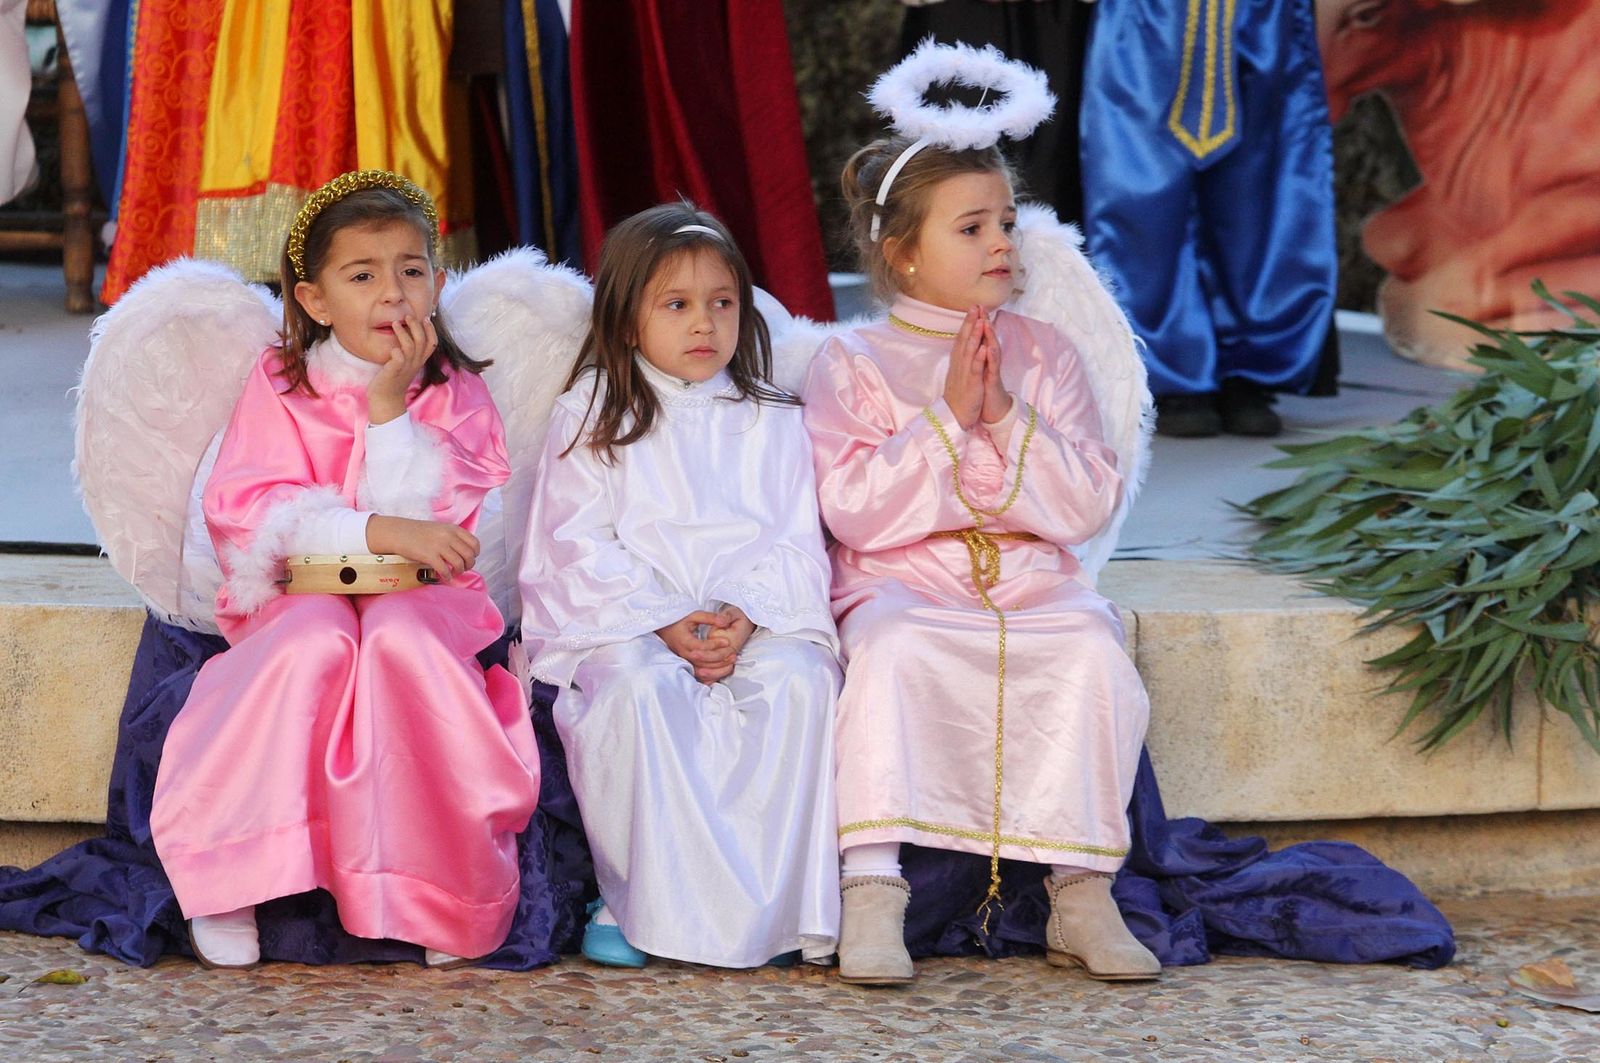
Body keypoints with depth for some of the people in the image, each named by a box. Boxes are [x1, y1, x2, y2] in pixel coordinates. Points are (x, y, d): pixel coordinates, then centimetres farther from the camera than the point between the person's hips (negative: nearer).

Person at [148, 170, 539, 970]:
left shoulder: (457, 395, 6)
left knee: (400, 636, -35)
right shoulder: (280, 385, 5)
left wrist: (390, 404, -13)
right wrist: (379, 532, -18)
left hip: (422, 603, 0)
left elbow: (430, 521, -7)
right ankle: (231, 885, -27)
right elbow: (242, 509, -8)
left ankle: (443, 894, -28)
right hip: (299, 599, 0)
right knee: (314, 642, -35)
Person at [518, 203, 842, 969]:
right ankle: (645, 903, -27)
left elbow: (797, 546, 5)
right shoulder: (590, 418, 8)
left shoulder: (771, 423, 14)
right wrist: (664, 621, -17)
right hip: (623, 625, -2)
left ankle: (770, 904, -25)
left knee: (799, 678, -30)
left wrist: (744, 617, -15)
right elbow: (580, 547, -2)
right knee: (641, 686, -35)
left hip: (758, 621, 2)